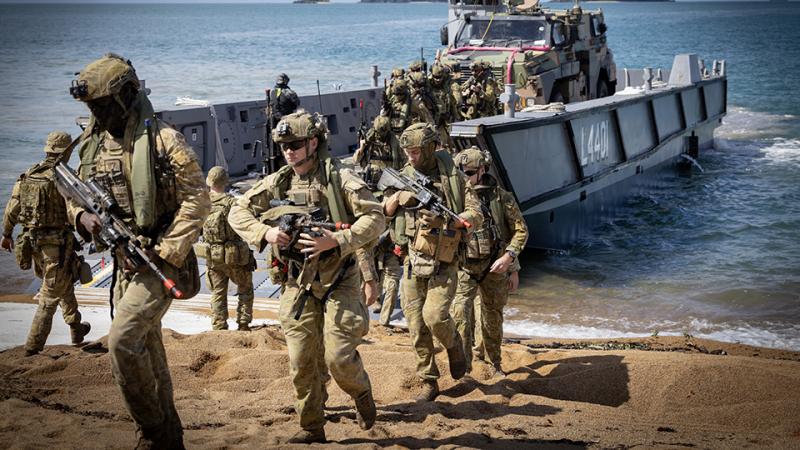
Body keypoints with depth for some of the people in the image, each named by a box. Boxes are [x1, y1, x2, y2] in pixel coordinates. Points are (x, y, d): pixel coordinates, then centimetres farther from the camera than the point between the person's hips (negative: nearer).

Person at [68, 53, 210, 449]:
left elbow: (197, 200, -15)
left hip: (161, 262, -8)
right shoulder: (94, 144, 8)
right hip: (124, 263, 8)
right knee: (146, 350, 13)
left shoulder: (163, 141, -13)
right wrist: (82, 216, -6)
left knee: (122, 341, -19)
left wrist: (162, 254, -19)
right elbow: (76, 194, 19)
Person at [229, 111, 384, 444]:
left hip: (338, 280, -4)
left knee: (339, 355, -9)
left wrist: (336, 241, -23)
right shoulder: (276, 183, 5)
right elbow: (237, 212, 9)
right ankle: (311, 428, 18)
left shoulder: (338, 177, -7)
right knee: (301, 362, 5)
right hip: (297, 283, 4)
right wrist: (265, 232, -10)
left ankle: (362, 394, 23)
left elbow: (375, 218, -12)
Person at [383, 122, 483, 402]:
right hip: (414, 262, 4)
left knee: (435, 316, -18)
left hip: (444, 263, -4)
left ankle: (454, 345, 15)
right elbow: (383, 214, 9)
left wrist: (444, 221, -23)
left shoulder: (453, 177, -6)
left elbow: (476, 216, -8)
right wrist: (397, 198, -11)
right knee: (416, 325, 3)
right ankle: (429, 383, 15)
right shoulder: (405, 177, 5)